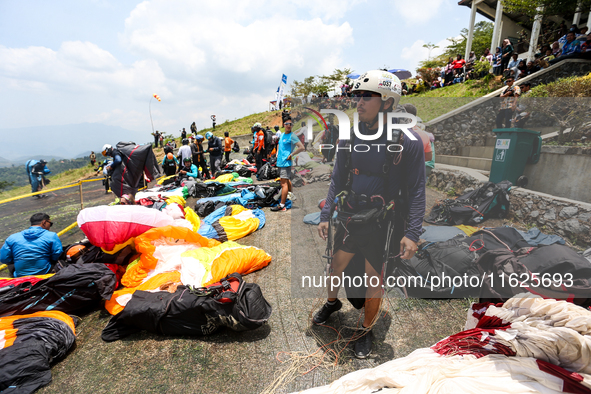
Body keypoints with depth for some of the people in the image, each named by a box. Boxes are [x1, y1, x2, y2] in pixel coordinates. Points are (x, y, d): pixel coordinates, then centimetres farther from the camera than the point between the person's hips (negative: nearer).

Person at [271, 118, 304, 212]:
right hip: (280, 161, 9)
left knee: (284, 183, -11)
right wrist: (277, 152, 18)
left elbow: (301, 148, -20)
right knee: (287, 180, 22)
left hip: (286, 162, -9)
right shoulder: (282, 135, 15)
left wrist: (291, 155, -17)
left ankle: (282, 205, -11)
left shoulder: (292, 136, -11)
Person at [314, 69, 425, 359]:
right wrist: (325, 215, 3)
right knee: (337, 265, 18)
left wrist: (412, 233, -14)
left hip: (383, 225, -3)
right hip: (350, 219, 4)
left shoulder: (408, 142, -12)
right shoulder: (350, 137, -1)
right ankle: (332, 303, 51)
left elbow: (417, 192, -8)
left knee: (374, 279, 11)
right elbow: (337, 180, 6)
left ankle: (366, 331, 37)